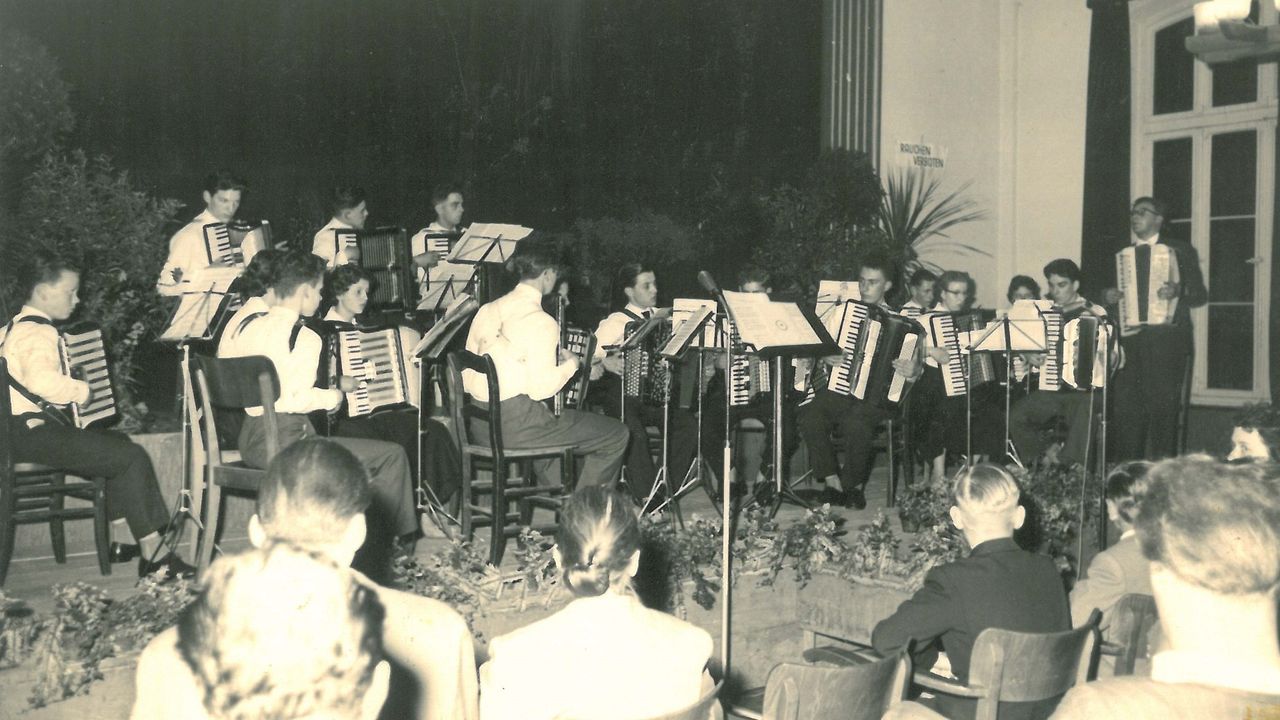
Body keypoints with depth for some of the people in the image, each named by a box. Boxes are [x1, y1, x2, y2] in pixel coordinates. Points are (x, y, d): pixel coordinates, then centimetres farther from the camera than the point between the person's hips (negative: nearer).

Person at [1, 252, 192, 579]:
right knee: (132, 456, -14)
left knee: (118, 442, 20)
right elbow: (40, 379, -36)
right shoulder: (39, 333, -17)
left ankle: (121, 536, 19)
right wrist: (81, 391, -23)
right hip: (35, 434, -11)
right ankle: (153, 553, -10)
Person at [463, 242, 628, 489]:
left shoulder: (487, 311, 7)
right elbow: (541, 388, -19)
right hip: (516, 425, -9)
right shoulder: (540, 322, -15)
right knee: (616, 435, 1)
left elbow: (467, 378, 10)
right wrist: (570, 364, -1)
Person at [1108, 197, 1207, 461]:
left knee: (1162, 406, -7)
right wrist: (1108, 296, -1)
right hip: (1128, 341, 3)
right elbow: (1106, 289, 22)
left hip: (1166, 340, -3)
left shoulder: (1181, 251, 9)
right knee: (1126, 407, -2)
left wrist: (1179, 291, -18)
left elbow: (1201, 294, 3)